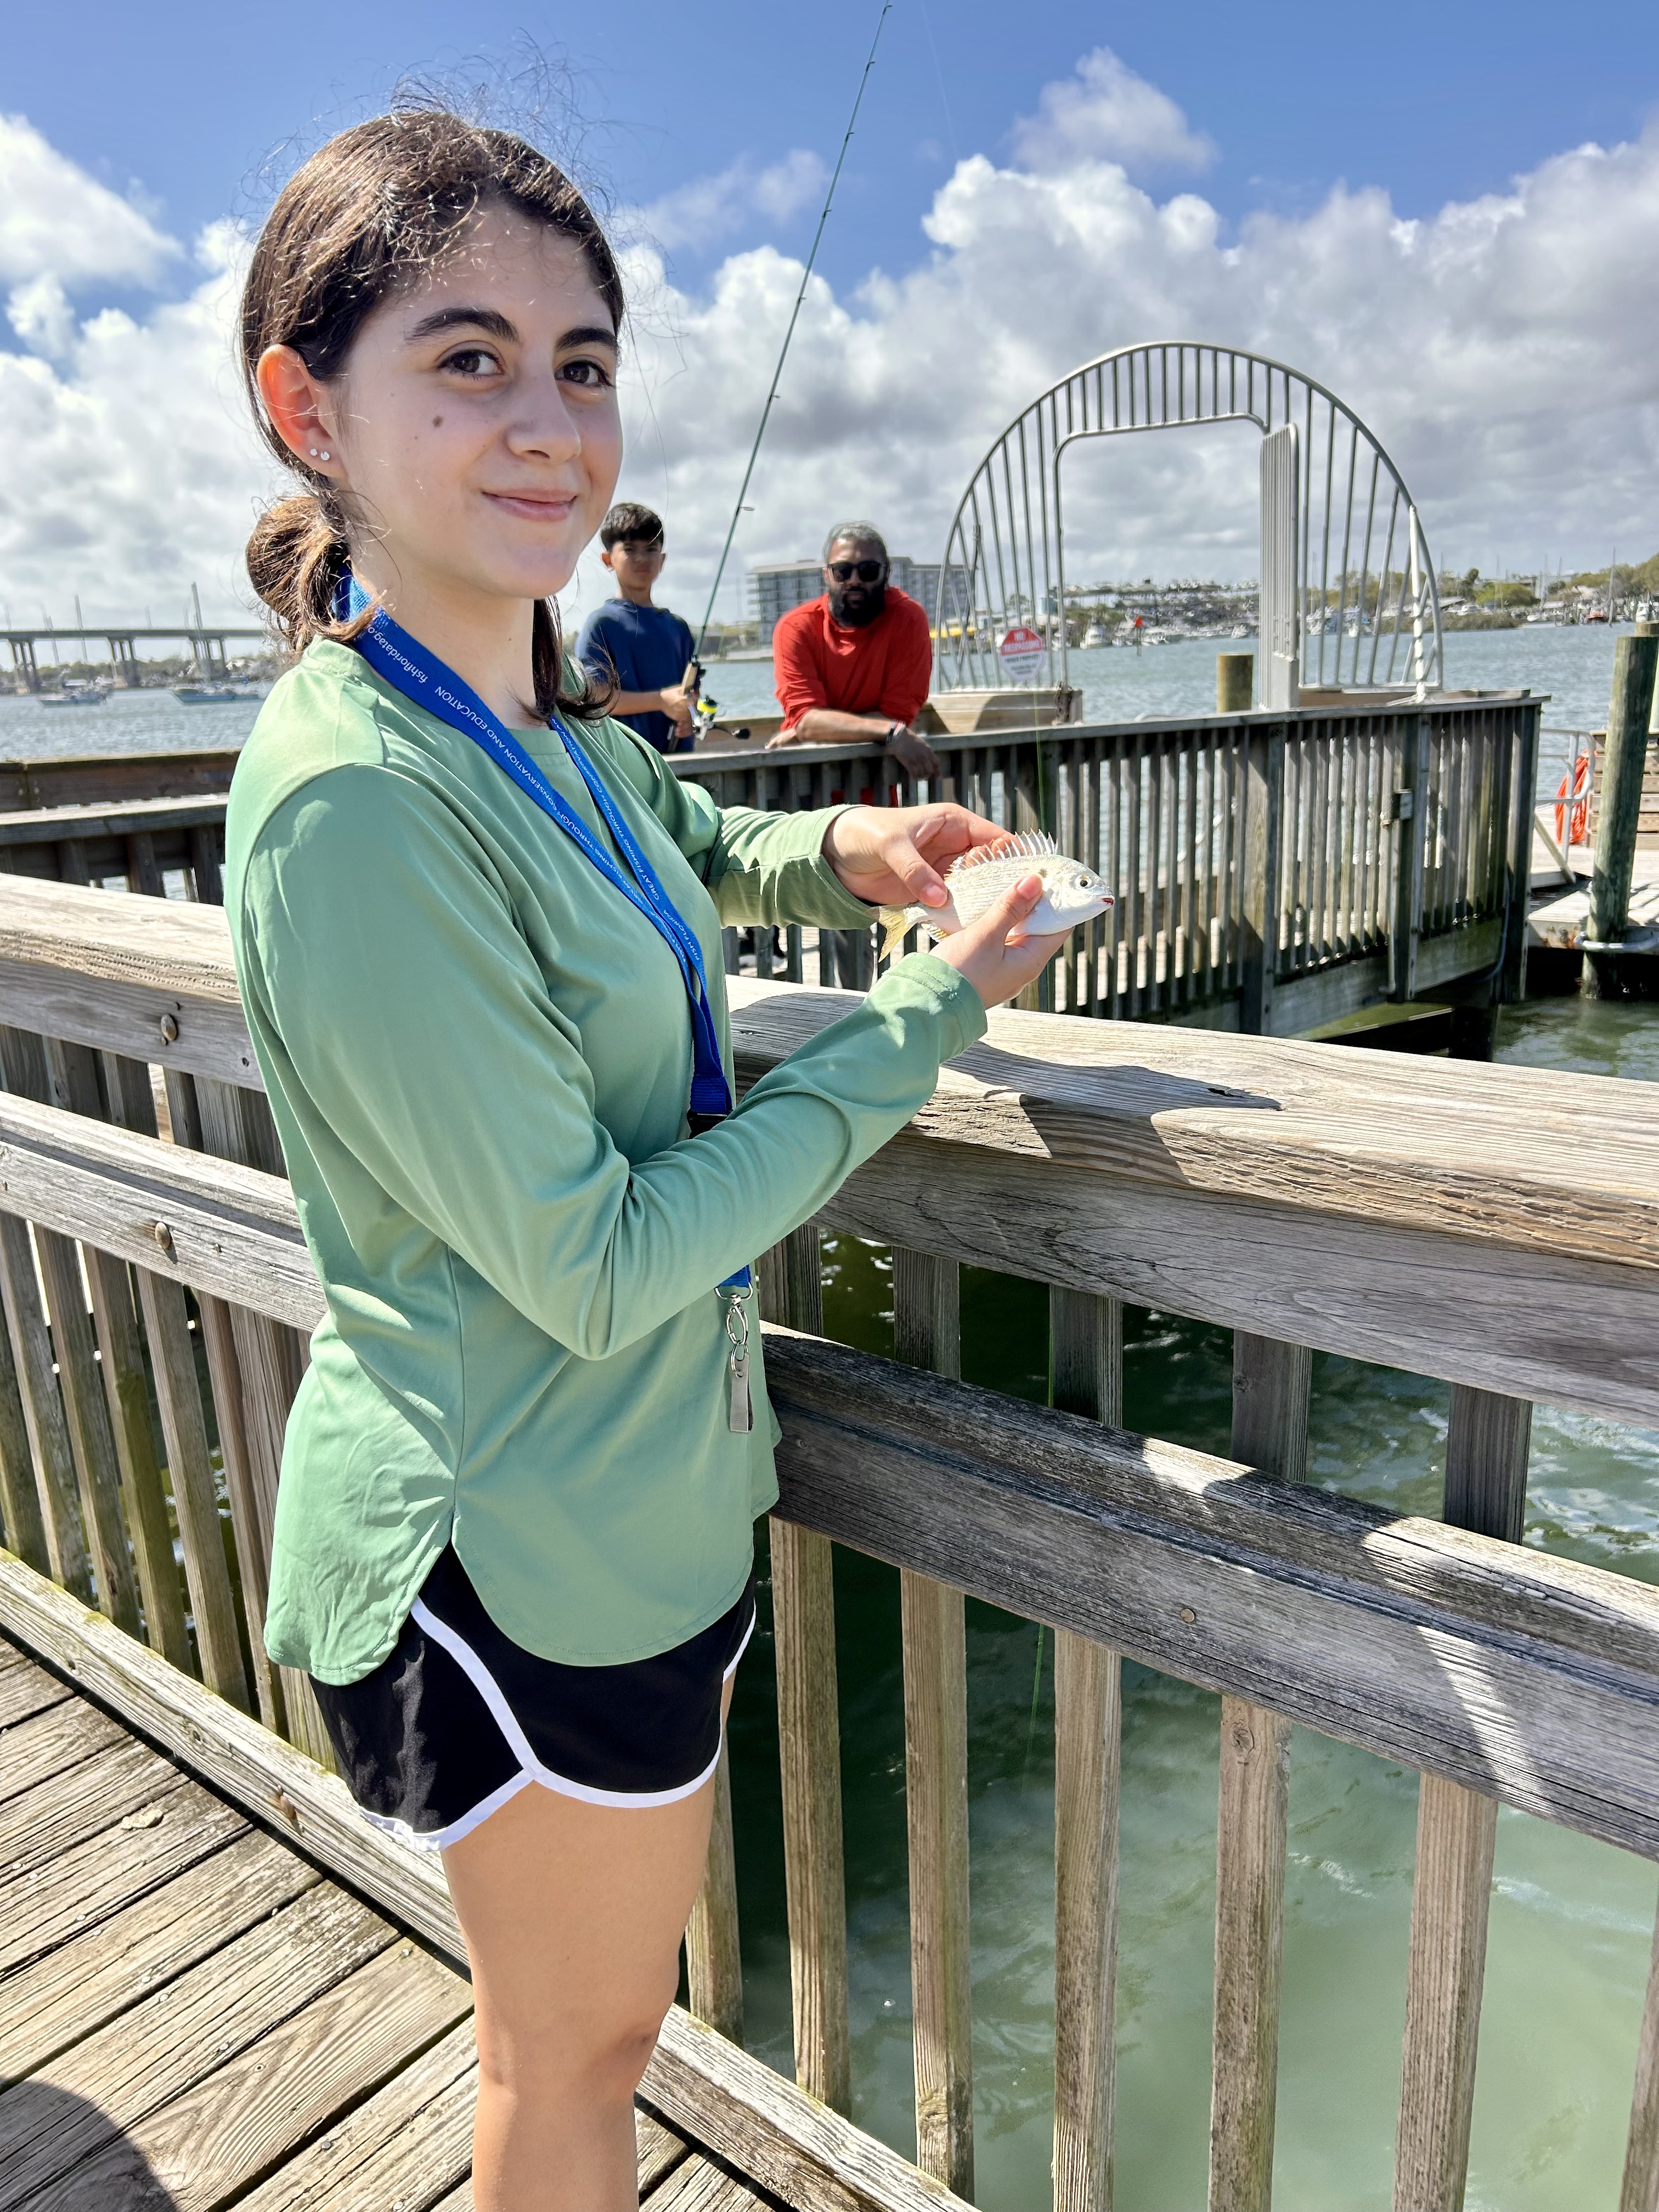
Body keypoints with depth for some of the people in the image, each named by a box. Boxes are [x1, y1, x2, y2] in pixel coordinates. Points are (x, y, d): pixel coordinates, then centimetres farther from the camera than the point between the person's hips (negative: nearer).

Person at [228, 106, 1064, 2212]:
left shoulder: (553, 725, 1)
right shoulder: (355, 791, -27)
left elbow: (686, 848, 24)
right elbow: (595, 1263, -25)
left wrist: (834, 848, 3)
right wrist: (934, 1011, -18)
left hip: (639, 1481, 8)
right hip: (525, 1552, -8)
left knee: (577, 2011, 30)